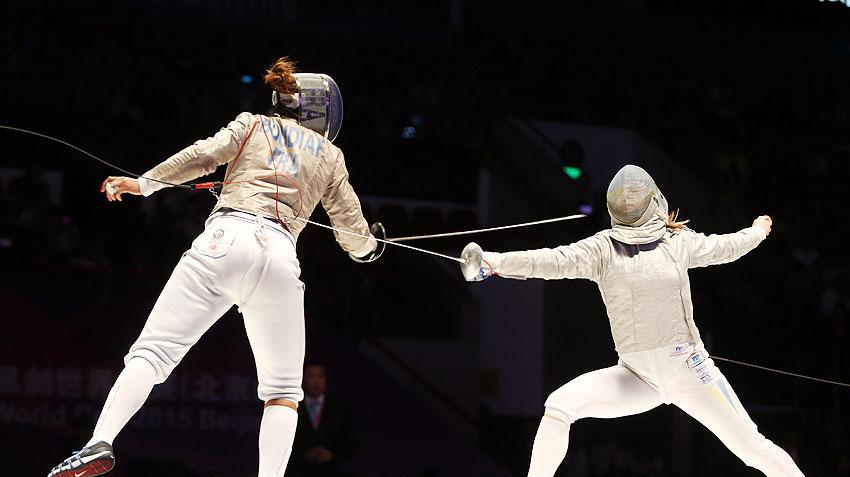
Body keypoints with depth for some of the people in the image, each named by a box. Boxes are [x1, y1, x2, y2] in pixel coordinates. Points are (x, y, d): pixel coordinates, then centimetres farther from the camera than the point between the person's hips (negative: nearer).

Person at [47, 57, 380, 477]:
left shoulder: (253, 125, 21)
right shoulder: (330, 156, 23)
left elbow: (203, 155, 4)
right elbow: (353, 229, 24)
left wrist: (142, 182, 11)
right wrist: (368, 244, 47)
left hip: (225, 239, 0)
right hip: (280, 256, 0)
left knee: (152, 353, -4)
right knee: (282, 391, 12)